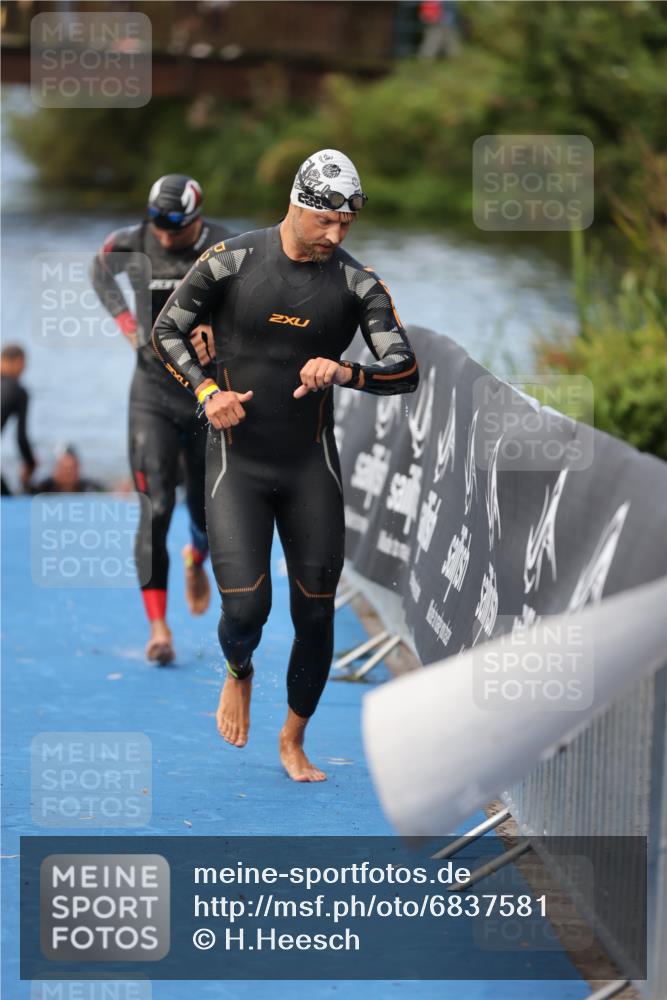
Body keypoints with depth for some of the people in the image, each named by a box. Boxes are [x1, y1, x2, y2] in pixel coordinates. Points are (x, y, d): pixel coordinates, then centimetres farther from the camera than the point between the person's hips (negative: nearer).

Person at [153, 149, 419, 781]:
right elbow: (167, 331, 5)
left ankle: (294, 742, 25)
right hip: (237, 462, -2)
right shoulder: (231, 262, -6)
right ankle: (238, 676, 23)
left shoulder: (357, 284, -3)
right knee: (246, 609, -14)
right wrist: (206, 391, -11)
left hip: (311, 467, 2)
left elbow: (405, 372, -7)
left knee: (316, 615, 4)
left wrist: (344, 373, -26)